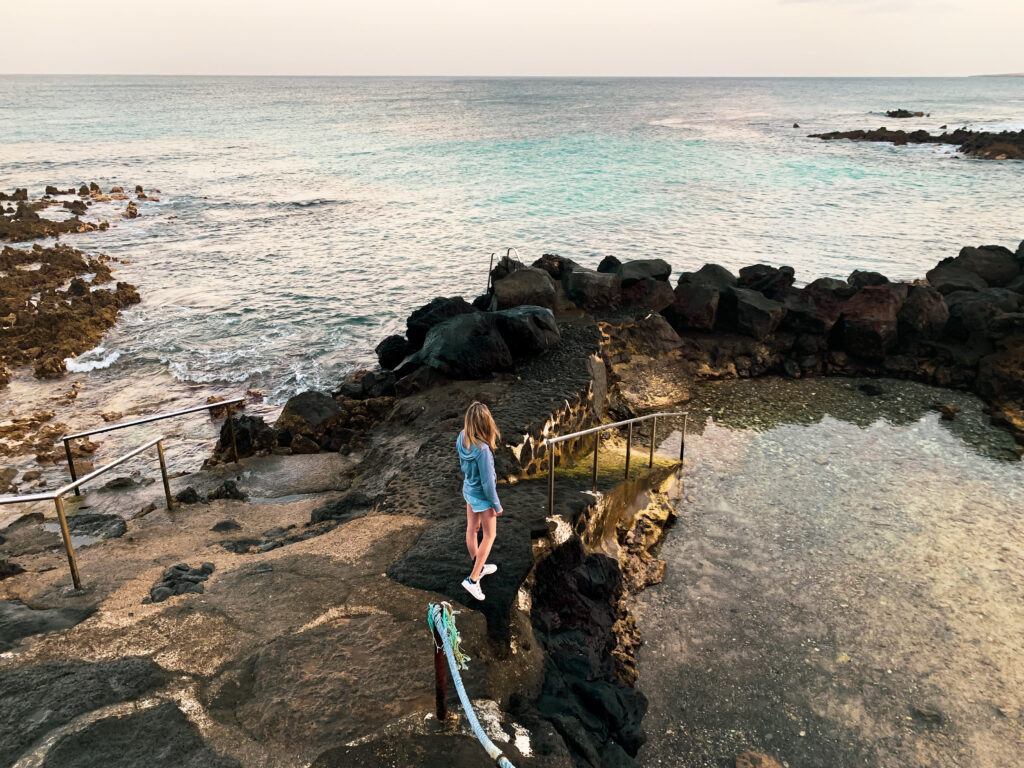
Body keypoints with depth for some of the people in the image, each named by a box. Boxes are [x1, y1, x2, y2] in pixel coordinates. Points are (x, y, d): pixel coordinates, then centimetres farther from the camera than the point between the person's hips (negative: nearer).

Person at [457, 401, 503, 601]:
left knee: (472, 529, 23)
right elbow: (487, 481, -26)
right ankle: (473, 579, 16)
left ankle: (478, 567, 44)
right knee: (489, 536, 13)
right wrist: (496, 505, -12)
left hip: (468, 489, 7)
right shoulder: (482, 449, -36)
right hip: (481, 497, -7)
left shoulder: (462, 438, -13)